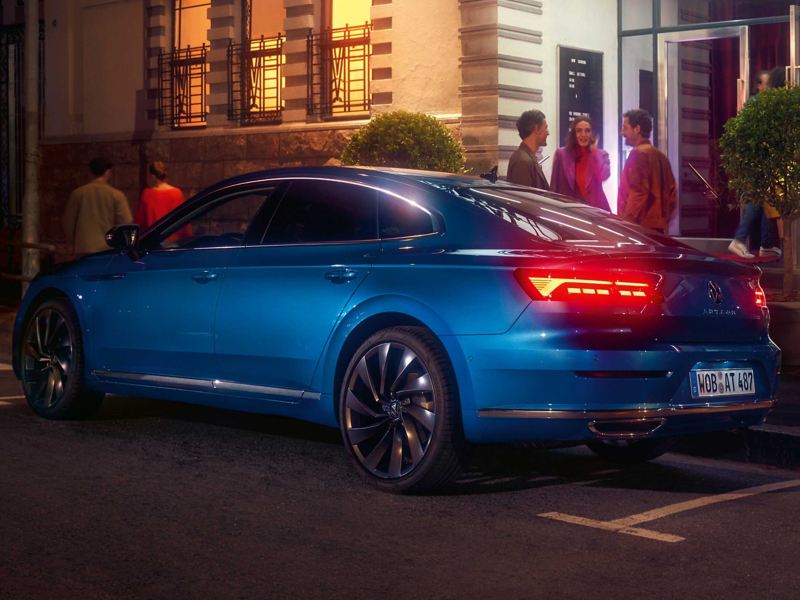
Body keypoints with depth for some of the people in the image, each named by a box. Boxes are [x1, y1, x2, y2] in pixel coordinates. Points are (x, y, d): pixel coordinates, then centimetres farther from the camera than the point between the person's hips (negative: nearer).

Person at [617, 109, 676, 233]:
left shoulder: (638, 154, -10)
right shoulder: (660, 155, 18)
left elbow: (638, 194, -19)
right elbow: (670, 191, 19)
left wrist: (627, 223, -17)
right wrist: (663, 220, 19)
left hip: (641, 226, -9)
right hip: (657, 226, 9)